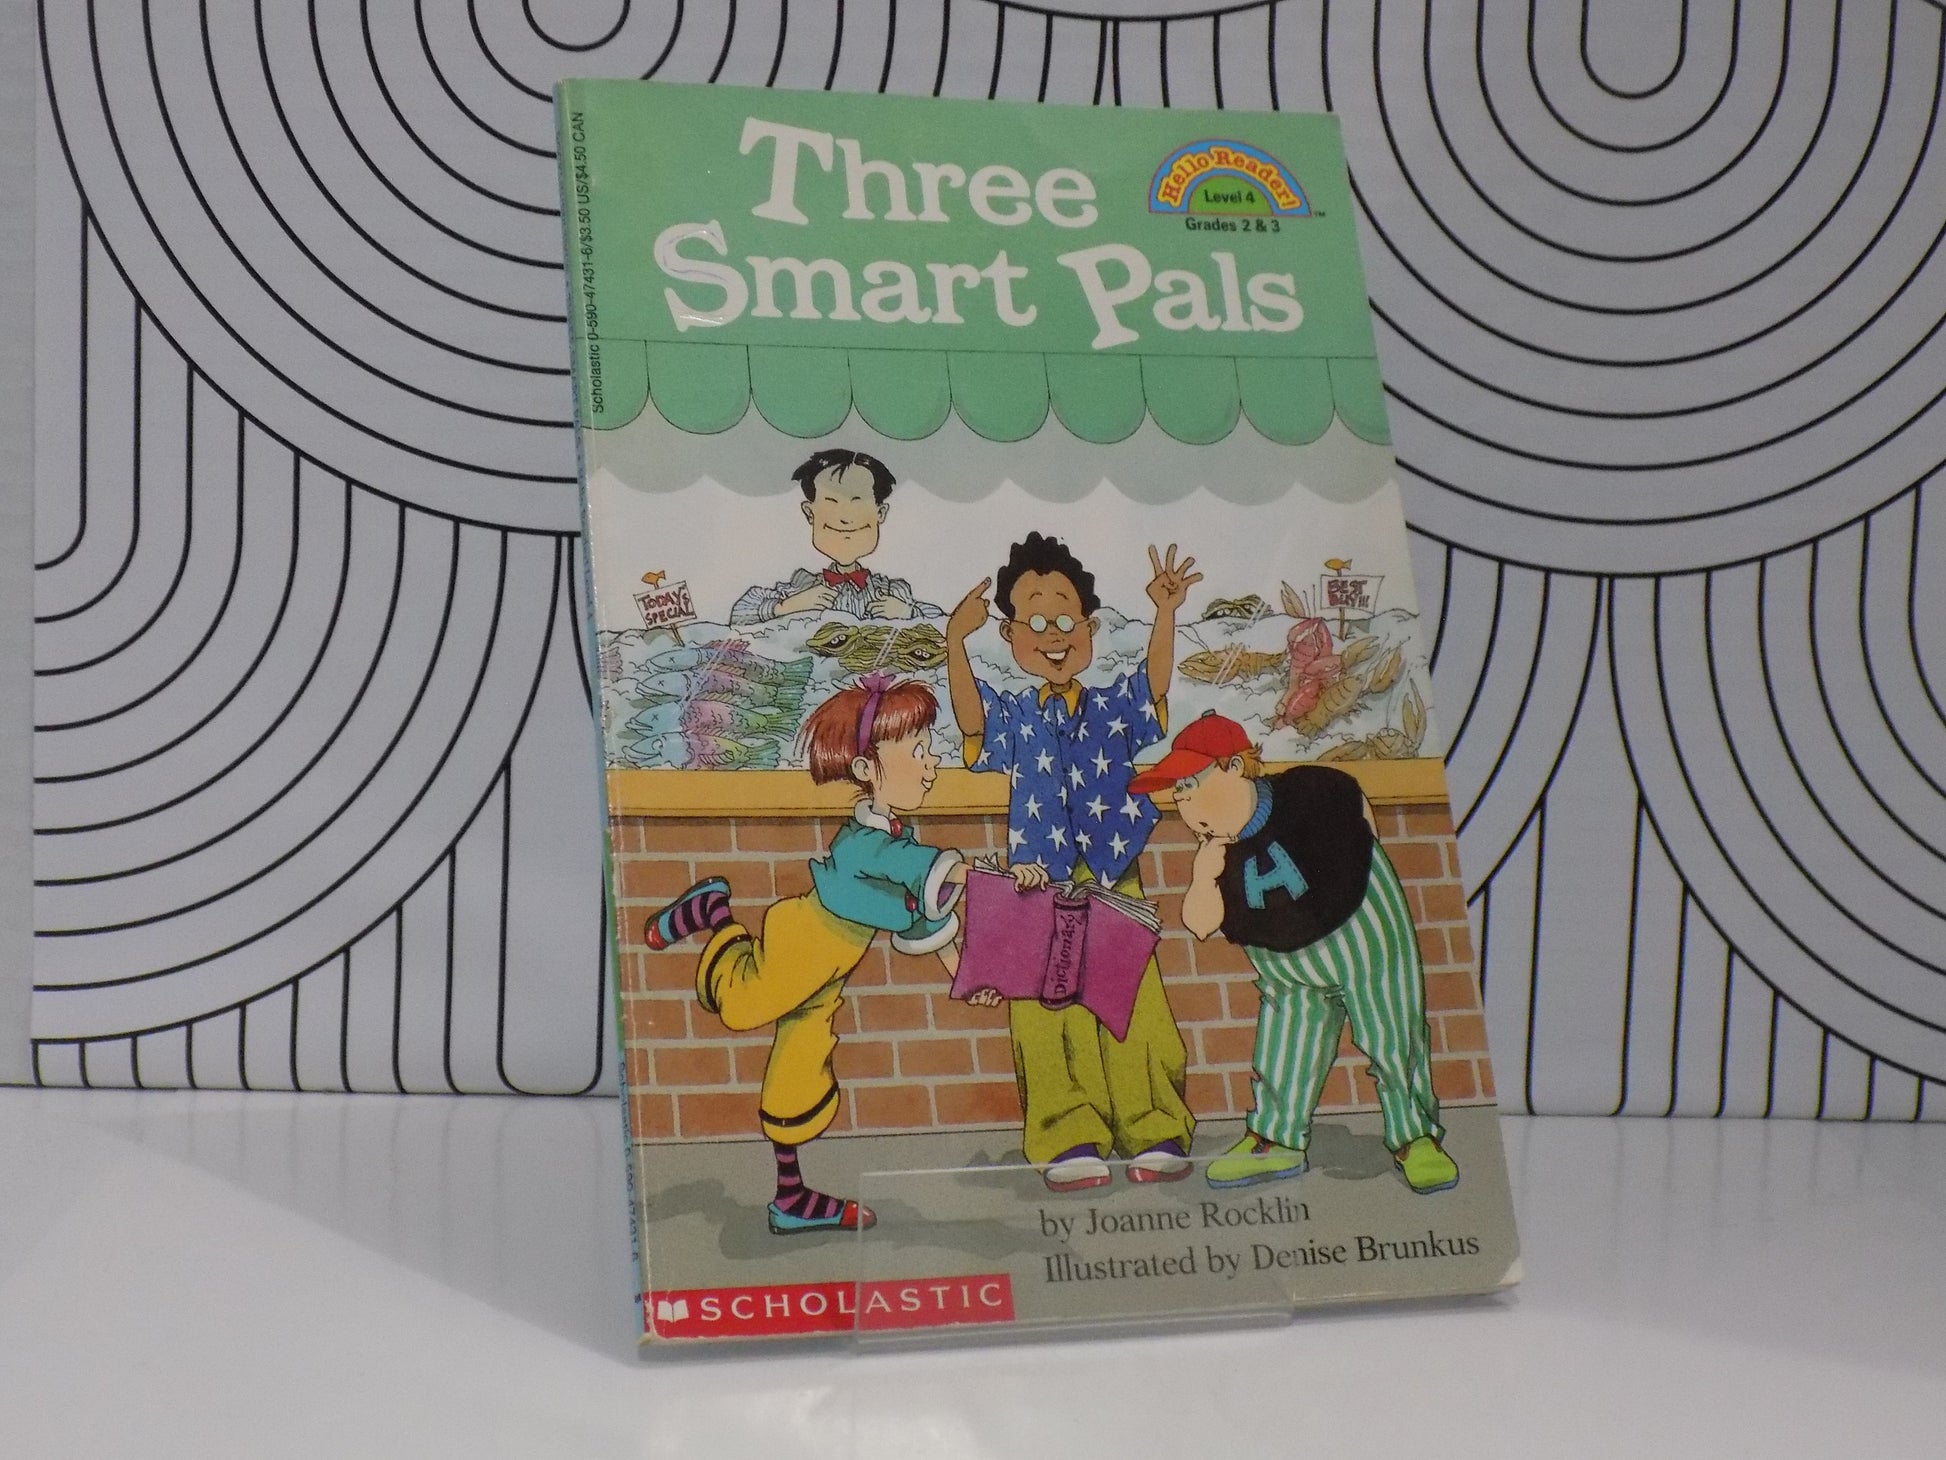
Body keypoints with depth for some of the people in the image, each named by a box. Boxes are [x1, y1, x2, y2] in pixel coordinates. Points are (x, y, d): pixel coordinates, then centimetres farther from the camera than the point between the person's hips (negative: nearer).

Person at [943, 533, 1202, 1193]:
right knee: (1050, 1015, -7)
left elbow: (1154, 684, -3)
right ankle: (1071, 1139, -5)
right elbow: (972, 717, -9)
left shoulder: (1114, 707, 15)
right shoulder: (1014, 715, 10)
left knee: (1134, 1007, -3)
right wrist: (955, 644, -22)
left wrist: (1165, 614, -15)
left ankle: (1154, 1131, 1)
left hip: (1113, 885, 1)